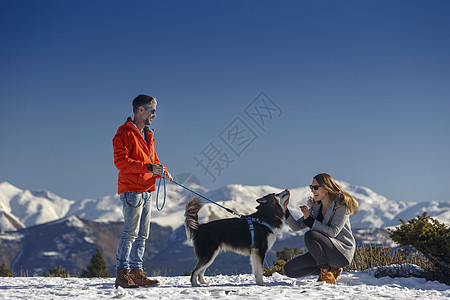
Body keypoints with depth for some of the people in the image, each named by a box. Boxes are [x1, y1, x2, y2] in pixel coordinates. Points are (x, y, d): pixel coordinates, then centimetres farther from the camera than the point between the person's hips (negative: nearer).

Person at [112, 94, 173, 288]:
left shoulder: (148, 135, 21)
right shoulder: (125, 133, -8)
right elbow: (121, 162, -17)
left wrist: (162, 171, 3)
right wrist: (148, 167, -23)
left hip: (146, 190, 9)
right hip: (131, 190, -9)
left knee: (142, 234, 8)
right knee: (131, 232, -10)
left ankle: (136, 273, 13)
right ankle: (122, 274, -7)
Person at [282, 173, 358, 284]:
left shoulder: (342, 205, -12)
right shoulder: (316, 206, 9)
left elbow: (333, 232, -23)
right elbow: (296, 226, 7)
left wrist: (309, 219, -25)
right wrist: (285, 210, -7)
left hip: (343, 252, -8)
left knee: (310, 235, -32)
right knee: (289, 269, -7)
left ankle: (326, 273, -15)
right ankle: (331, 268, 5)